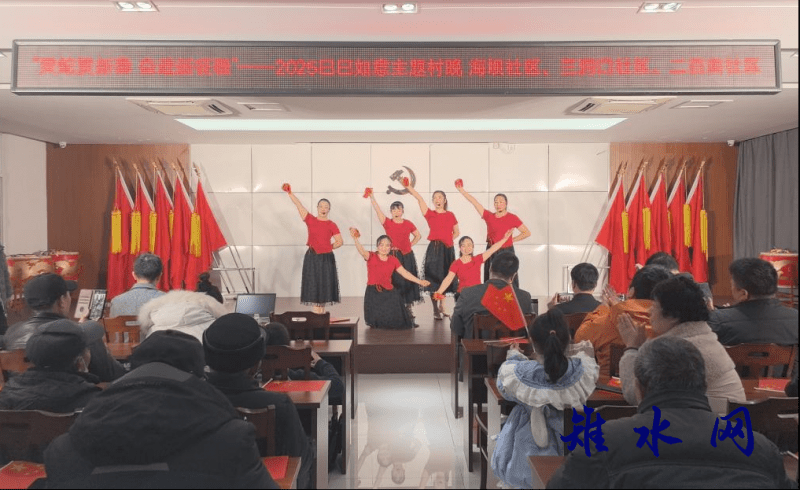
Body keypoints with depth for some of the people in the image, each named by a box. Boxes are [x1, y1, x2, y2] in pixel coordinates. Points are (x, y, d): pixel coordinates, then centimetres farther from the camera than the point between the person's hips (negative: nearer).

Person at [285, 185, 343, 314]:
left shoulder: (332, 225, 1)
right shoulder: (310, 220, 4)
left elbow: (340, 241, 1)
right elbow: (299, 205, -2)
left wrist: (329, 248, -6)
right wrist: (290, 193, -9)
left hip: (326, 258, -1)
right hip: (312, 257, 1)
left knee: (324, 284, 2)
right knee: (313, 284, 1)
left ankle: (322, 311, 11)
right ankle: (315, 312, 5)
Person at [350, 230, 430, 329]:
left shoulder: (393, 260, 8)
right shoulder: (371, 257, -3)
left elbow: (405, 273, 11)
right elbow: (362, 251, -23)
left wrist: (419, 281, 6)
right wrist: (355, 239, -42)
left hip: (389, 292, 2)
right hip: (373, 293, -2)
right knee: (377, 323, -8)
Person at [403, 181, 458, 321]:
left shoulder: (450, 215, 10)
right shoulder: (430, 214, 2)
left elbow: (456, 232, 18)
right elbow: (419, 198, -8)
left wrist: (449, 240, 0)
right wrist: (408, 186, -16)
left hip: (448, 249, 3)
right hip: (434, 249, -3)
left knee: (446, 278, 9)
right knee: (434, 278, -5)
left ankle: (441, 304, 28)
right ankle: (435, 310, 0)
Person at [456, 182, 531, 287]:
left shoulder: (512, 218, -1)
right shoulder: (489, 216, 5)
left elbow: (527, 233, 1)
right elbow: (474, 202, 1)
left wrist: (512, 239, -2)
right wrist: (462, 190, -2)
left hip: (506, 252, -3)